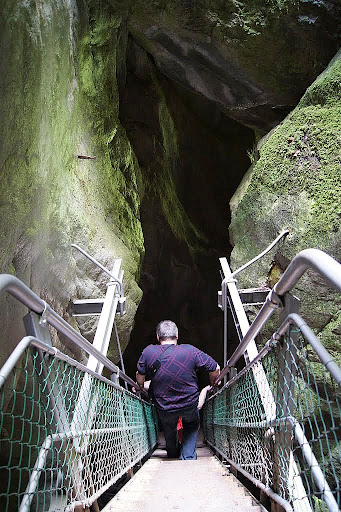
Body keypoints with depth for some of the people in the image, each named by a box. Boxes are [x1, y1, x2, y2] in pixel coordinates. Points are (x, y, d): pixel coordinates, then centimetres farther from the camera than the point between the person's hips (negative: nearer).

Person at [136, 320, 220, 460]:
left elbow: (140, 376, -2)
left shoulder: (148, 352, -17)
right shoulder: (190, 351, -21)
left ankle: (172, 455, 56)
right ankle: (188, 458, 27)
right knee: (192, 425, 33)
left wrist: (141, 387, 21)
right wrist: (213, 385, 10)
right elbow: (215, 369, -11)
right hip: (190, 406, -1)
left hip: (164, 409, 1)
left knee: (169, 429, 34)